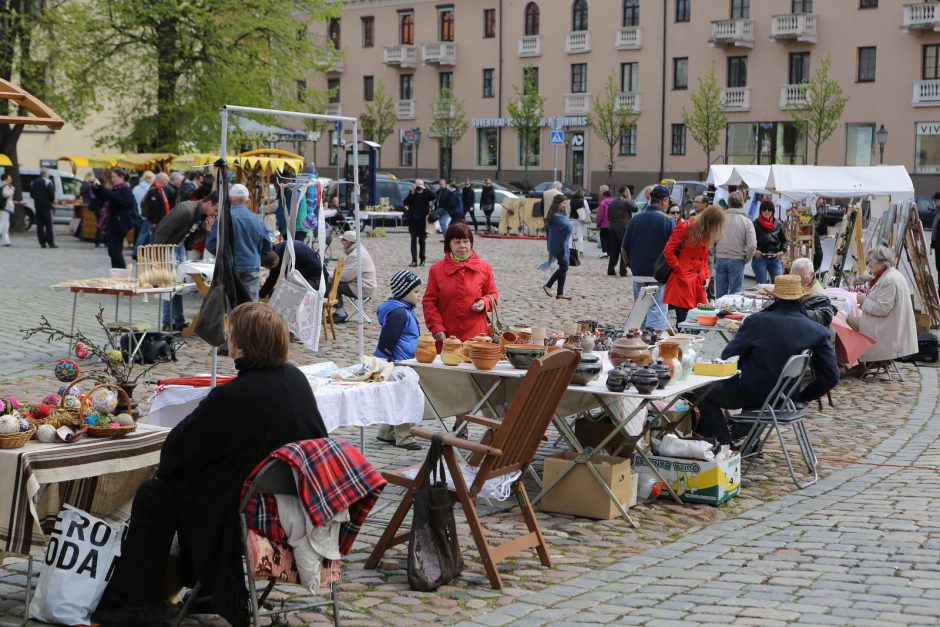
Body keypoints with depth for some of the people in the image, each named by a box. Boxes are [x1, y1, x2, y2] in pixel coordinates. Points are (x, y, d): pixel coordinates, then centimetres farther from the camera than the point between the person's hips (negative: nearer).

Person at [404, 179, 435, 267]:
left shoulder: (426, 193, 1)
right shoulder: (411, 193, 5)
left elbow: (433, 196, -18)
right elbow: (405, 203, -5)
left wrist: (424, 189, -19)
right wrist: (412, 193, -13)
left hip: (422, 220, -1)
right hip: (412, 220, 1)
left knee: (422, 240, 7)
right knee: (413, 240, -3)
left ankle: (422, 259, 18)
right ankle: (414, 260, -5)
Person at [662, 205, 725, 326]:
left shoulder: (708, 234, 15)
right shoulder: (685, 227, -5)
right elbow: (668, 251, -6)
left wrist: (707, 276, 8)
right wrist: (680, 271, -10)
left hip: (698, 283, 6)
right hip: (683, 282, -6)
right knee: (682, 321, -9)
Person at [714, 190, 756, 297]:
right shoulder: (746, 221, -6)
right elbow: (752, 245, -10)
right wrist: (746, 260, 5)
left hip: (720, 259, 1)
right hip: (737, 261, -1)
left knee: (720, 294, 9)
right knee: (735, 294, 5)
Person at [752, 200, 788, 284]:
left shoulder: (778, 224, 10)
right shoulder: (755, 224, -3)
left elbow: (783, 240, 18)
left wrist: (782, 251, 1)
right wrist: (754, 251, -17)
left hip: (775, 259, 3)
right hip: (760, 258, -3)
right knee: (761, 284, 0)